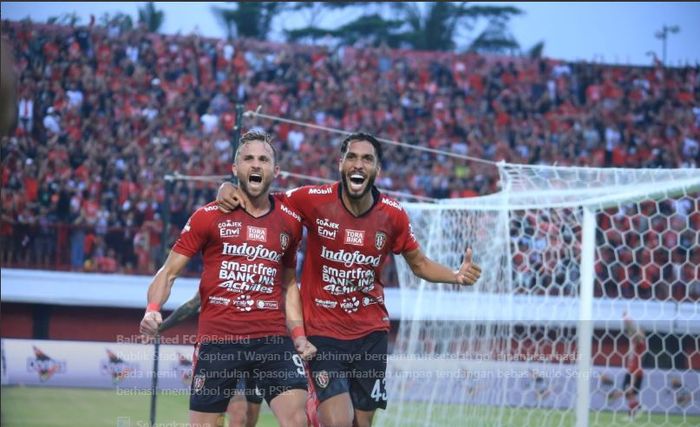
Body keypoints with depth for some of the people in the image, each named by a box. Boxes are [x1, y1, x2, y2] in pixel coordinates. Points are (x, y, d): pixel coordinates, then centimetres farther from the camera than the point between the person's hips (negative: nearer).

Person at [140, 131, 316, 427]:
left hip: (272, 338, 2)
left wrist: (298, 334, 13)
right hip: (216, 339, -2)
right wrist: (152, 310, -16)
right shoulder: (208, 216, 1)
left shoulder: (290, 222, 10)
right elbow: (169, 272, 3)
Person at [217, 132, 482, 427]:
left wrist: (457, 276, -8)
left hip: (371, 333, 3)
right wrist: (229, 190, -15)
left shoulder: (393, 214, -5)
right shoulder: (313, 200, -12)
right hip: (323, 332, -3)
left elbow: (419, 264, 10)